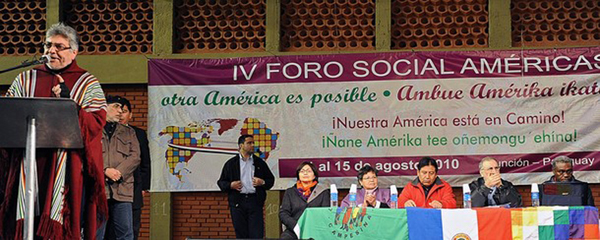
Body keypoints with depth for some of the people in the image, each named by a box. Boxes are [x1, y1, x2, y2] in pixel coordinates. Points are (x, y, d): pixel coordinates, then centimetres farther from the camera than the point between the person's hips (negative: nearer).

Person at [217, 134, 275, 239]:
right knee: (241, 234, 2)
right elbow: (221, 182, 10)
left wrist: (263, 182, -4)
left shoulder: (260, 162, 14)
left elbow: (271, 179, 17)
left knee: (257, 234, -7)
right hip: (237, 202, 0)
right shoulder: (231, 163, 9)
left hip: (255, 201, 0)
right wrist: (230, 185, -10)